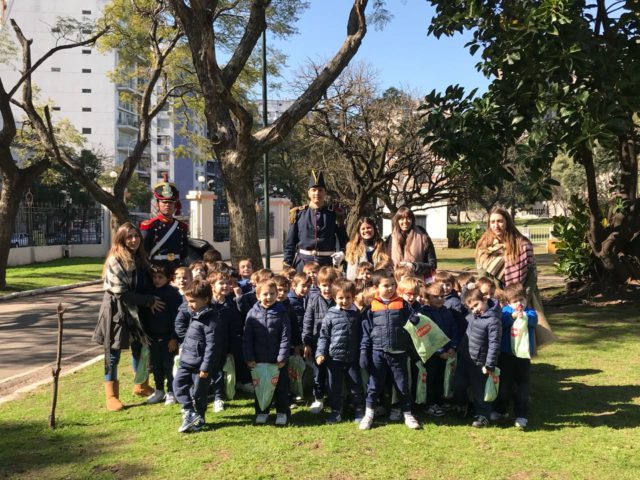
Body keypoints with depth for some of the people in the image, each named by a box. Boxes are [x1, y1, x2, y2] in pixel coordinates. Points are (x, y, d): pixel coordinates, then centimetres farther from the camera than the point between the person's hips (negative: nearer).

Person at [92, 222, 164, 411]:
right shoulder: (115, 260, -16)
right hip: (116, 311, -7)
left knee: (139, 348, 16)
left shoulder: (140, 258, 6)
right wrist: (149, 300, -17)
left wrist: (149, 301, -4)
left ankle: (140, 385, 34)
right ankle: (111, 396, 12)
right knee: (113, 354, 2)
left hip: (135, 311, 7)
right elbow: (121, 292, -20)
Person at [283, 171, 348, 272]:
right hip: (304, 263, 0)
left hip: (327, 263, 0)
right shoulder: (298, 214, 4)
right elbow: (290, 242, 6)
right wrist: (287, 265, 0)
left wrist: (341, 253, -12)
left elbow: (342, 239, 8)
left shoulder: (334, 215, 5)